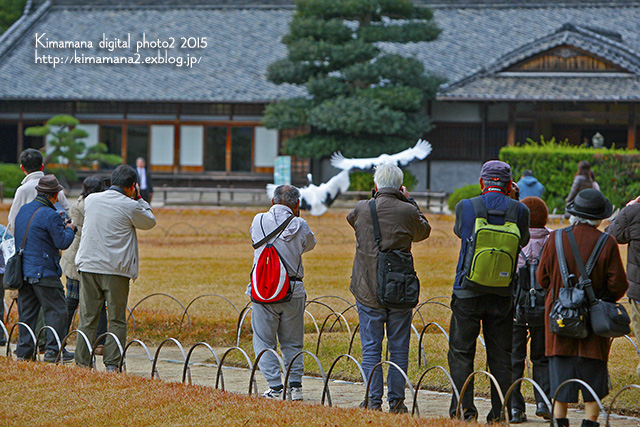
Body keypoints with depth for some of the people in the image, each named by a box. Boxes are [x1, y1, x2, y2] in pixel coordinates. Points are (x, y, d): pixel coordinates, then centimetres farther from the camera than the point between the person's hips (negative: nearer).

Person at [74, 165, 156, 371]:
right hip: (116, 269, -4)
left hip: (88, 266, 4)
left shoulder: (90, 200, 6)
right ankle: (112, 364, -1)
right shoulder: (130, 206, -9)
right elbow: (150, 222, 8)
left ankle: (82, 363, 7)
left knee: (87, 318, 8)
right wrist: (138, 198, 14)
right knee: (117, 320, 4)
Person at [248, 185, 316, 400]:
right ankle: (295, 385, 10)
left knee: (264, 342, 6)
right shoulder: (300, 226, -3)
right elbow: (309, 244, 16)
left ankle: (275, 388, -1)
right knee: (292, 342, 14)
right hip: (293, 291, 1)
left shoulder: (259, 221, -2)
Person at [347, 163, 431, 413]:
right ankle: (396, 401, 9)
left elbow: (351, 219, 19)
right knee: (399, 348, 8)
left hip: (368, 290, 0)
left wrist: (376, 198, 17)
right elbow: (423, 231, 15)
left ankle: (373, 401, 3)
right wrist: (408, 200, 17)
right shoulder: (408, 212, -6)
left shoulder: (361, 209, -5)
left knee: (371, 348, 6)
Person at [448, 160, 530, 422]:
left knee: (460, 352, 7)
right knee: (500, 355, 10)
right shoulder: (519, 211, -5)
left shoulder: (465, 207, -6)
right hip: (503, 294, 1)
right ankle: (499, 411, 9)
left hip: (468, 292, -1)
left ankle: (464, 407, -1)